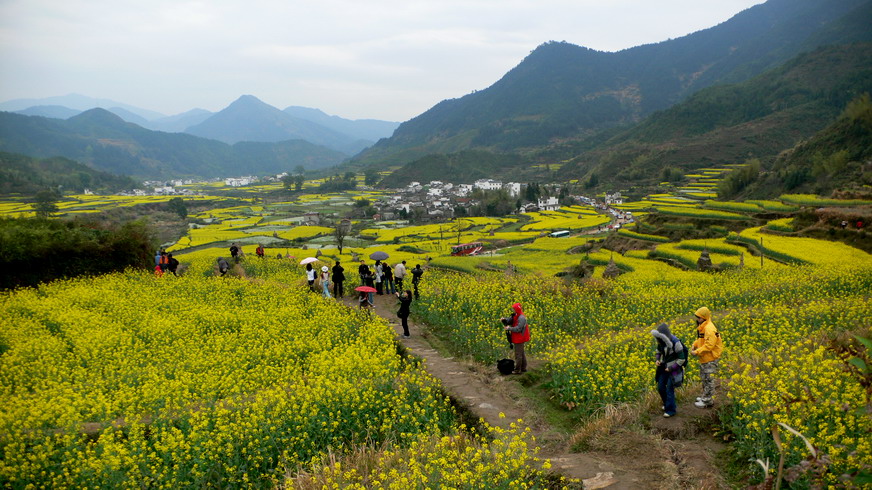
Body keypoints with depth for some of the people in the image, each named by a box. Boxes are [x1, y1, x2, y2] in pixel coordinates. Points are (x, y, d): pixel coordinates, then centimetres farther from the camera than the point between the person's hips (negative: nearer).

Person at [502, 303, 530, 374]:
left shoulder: (521, 318, -21)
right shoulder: (515, 316, 10)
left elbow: (518, 329, -25)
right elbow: (509, 321, 9)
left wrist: (509, 328, -21)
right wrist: (504, 320, -10)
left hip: (519, 339, -10)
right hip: (518, 338, 10)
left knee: (518, 354, -3)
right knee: (521, 353, 18)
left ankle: (517, 370, 4)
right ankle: (523, 368, 29)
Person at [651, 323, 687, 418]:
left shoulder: (675, 343, -25)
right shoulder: (661, 341, -5)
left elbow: (681, 359, -18)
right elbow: (658, 351, 15)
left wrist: (671, 368, -18)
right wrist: (656, 360, -5)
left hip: (674, 369, -7)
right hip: (664, 368, 7)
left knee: (669, 389, -4)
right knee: (660, 387, 11)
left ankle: (671, 409, 12)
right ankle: (667, 403, 34)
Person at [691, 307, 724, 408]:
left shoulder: (709, 329, -23)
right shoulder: (702, 327, 9)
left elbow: (709, 345, -27)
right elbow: (700, 340, 21)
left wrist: (697, 352, -22)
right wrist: (694, 346, 1)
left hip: (710, 360, -10)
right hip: (703, 359, 10)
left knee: (708, 379, 0)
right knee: (704, 378, 21)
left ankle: (708, 401, 9)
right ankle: (705, 395, 35)